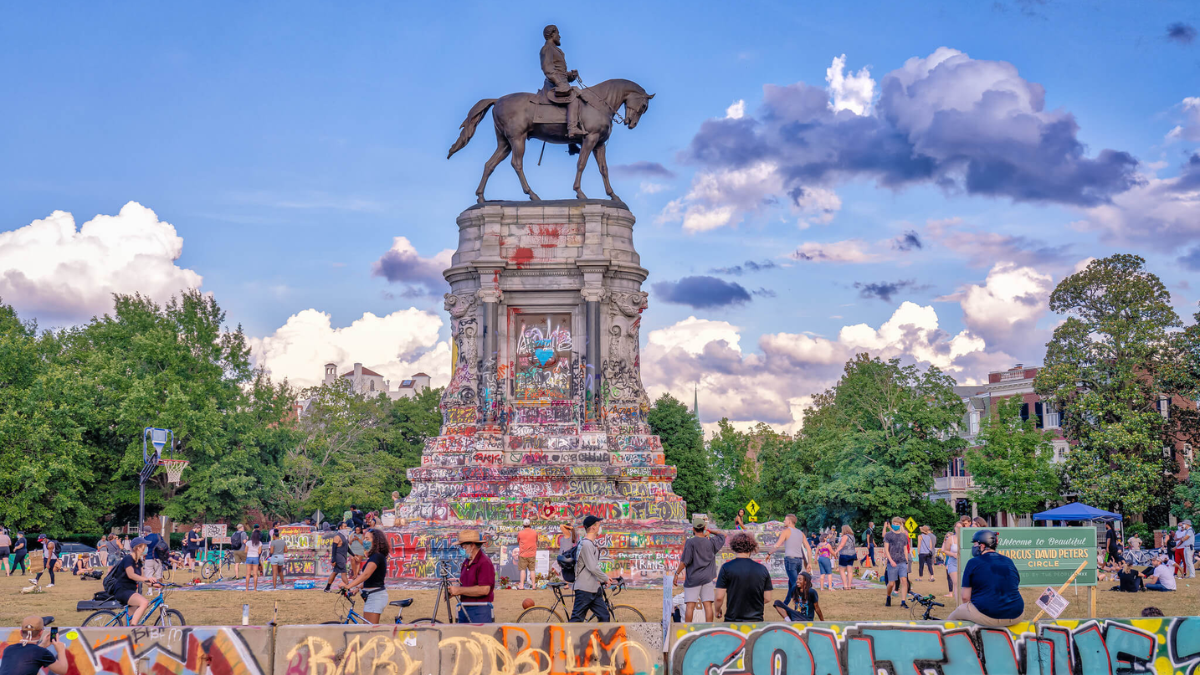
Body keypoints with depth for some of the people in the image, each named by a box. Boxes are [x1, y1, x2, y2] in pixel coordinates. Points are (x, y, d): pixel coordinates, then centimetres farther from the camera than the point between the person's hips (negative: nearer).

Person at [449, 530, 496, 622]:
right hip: (463, 610, 8)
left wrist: (459, 590, -17)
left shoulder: (484, 563, -13)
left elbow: (484, 590, -21)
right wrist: (452, 591, 2)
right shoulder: (466, 562, 15)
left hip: (479, 612, -8)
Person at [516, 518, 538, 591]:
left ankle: (521, 585, -1)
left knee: (523, 570, 2)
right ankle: (533, 585, 8)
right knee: (532, 570, 7)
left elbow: (518, 541, 7)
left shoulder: (520, 533, -8)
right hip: (532, 554, 2)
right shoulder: (535, 532, -3)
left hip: (522, 554, -2)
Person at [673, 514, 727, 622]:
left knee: (690, 605, 0)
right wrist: (710, 530, 13)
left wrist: (677, 574, -3)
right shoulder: (711, 542, 3)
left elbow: (684, 561, -12)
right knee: (708, 605, 3)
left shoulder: (690, 542, -10)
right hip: (708, 578, 3)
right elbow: (723, 535, 22)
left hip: (693, 579, -3)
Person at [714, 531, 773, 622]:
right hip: (756, 620, 3)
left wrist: (717, 611, 11)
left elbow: (719, 597, -9)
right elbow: (767, 599, 6)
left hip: (733, 619, -3)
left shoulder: (726, 568, -7)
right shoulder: (762, 569, 2)